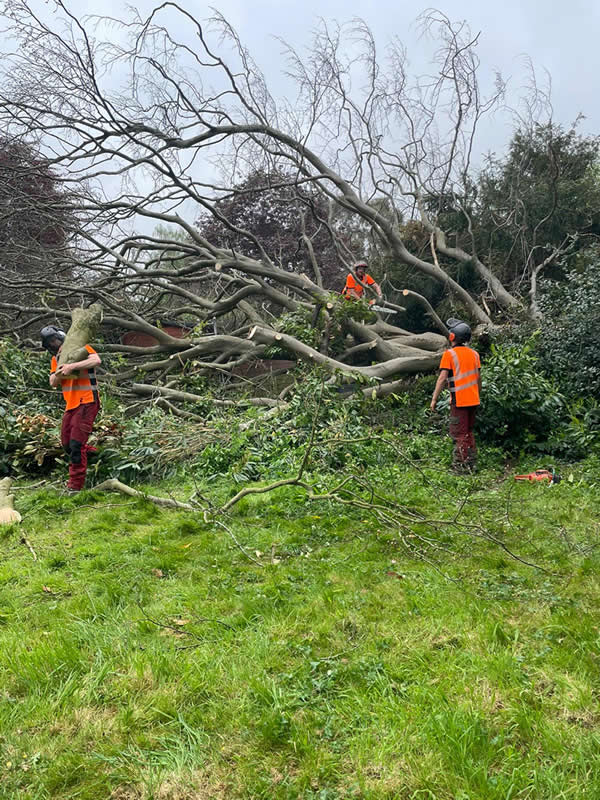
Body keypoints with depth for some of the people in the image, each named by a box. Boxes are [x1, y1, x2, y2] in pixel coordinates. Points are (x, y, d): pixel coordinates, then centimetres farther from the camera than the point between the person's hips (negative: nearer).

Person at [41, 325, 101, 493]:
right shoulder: (56, 358, 14)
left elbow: (96, 360, -26)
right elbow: (53, 383, 8)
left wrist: (72, 366, -33)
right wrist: (58, 374, -13)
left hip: (86, 403, -8)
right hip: (71, 405, 8)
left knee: (76, 444, -11)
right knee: (66, 444, 12)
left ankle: (75, 486, -5)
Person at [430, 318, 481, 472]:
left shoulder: (449, 354, -10)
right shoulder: (474, 353, 10)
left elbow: (442, 378, -14)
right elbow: (478, 378, 14)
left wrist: (434, 399, -11)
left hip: (459, 400, -7)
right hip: (473, 400, 7)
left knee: (459, 434, -1)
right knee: (469, 432, 17)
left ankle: (461, 466, 0)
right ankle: (471, 463, 21)